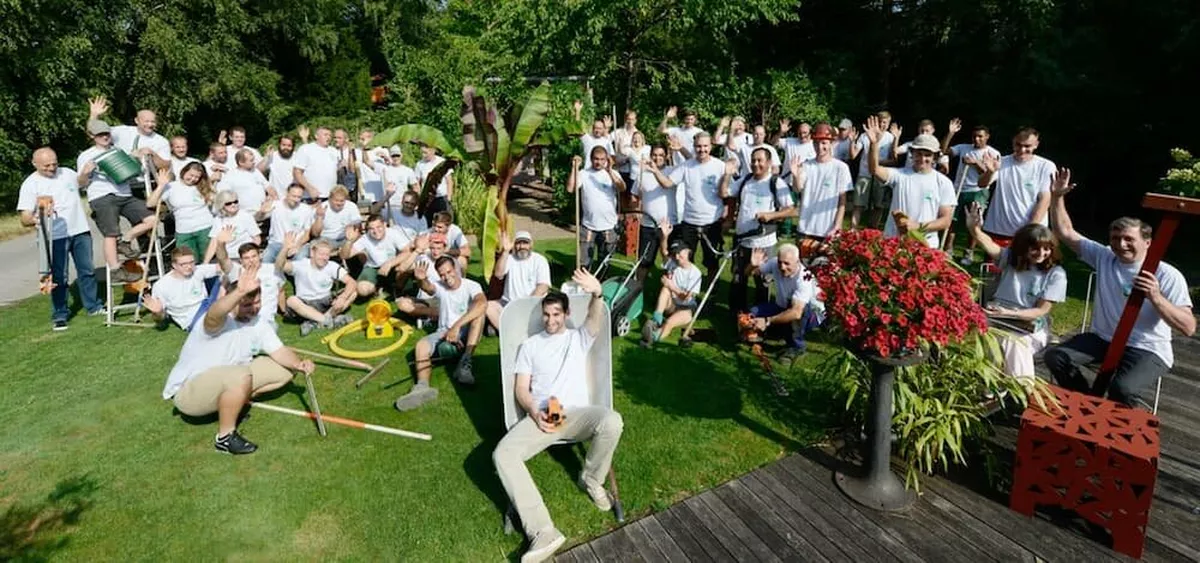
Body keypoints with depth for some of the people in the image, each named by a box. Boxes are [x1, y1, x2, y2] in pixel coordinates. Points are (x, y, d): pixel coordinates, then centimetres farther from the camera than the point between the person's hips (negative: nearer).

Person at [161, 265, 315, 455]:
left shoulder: (258, 325, -2)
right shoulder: (220, 322, -27)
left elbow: (280, 351, -6)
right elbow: (213, 315, -52)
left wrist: (298, 363, -27)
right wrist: (240, 291, -70)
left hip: (227, 383, 8)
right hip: (187, 390, -8)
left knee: (285, 370, 1)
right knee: (241, 376, -39)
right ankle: (225, 437, -20)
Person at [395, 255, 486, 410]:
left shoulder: (471, 286, -8)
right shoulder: (440, 287, 3)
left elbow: (483, 303, -31)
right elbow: (428, 287, -23)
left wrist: (457, 326, -39)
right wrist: (422, 280, -49)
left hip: (467, 335, -3)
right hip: (444, 334, 3)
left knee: (478, 311, -29)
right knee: (421, 345, -25)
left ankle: (465, 362, -38)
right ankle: (422, 387, -51)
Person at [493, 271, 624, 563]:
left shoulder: (579, 338, 12)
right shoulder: (530, 345, 16)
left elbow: (596, 320, -10)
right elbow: (521, 388, 10)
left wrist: (597, 294, -34)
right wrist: (535, 414, -12)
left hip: (577, 412, -1)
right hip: (540, 416, 1)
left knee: (612, 421, -34)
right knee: (503, 453, -27)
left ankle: (591, 479, -2)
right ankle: (543, 532, -34)